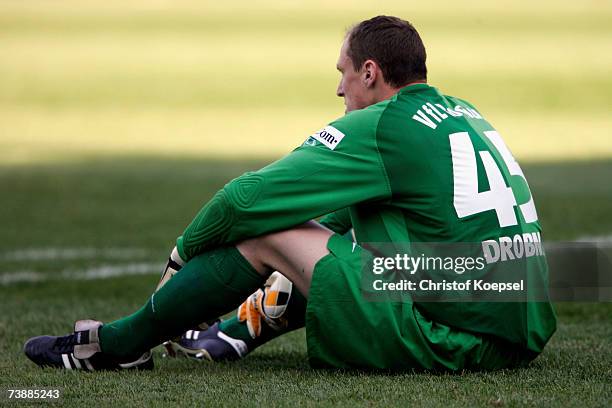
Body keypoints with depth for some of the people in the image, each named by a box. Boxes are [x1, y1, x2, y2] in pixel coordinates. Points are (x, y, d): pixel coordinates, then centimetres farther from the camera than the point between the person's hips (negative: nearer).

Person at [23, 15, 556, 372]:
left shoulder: (379, 127, -9)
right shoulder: (465, 115, 18)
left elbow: (248, 198, -5)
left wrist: (183, 253, 13)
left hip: (454, 344, -9)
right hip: (522, 338, 9)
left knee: (265, 233, -1)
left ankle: (118, 344, 11)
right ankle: (237, 331, 41)